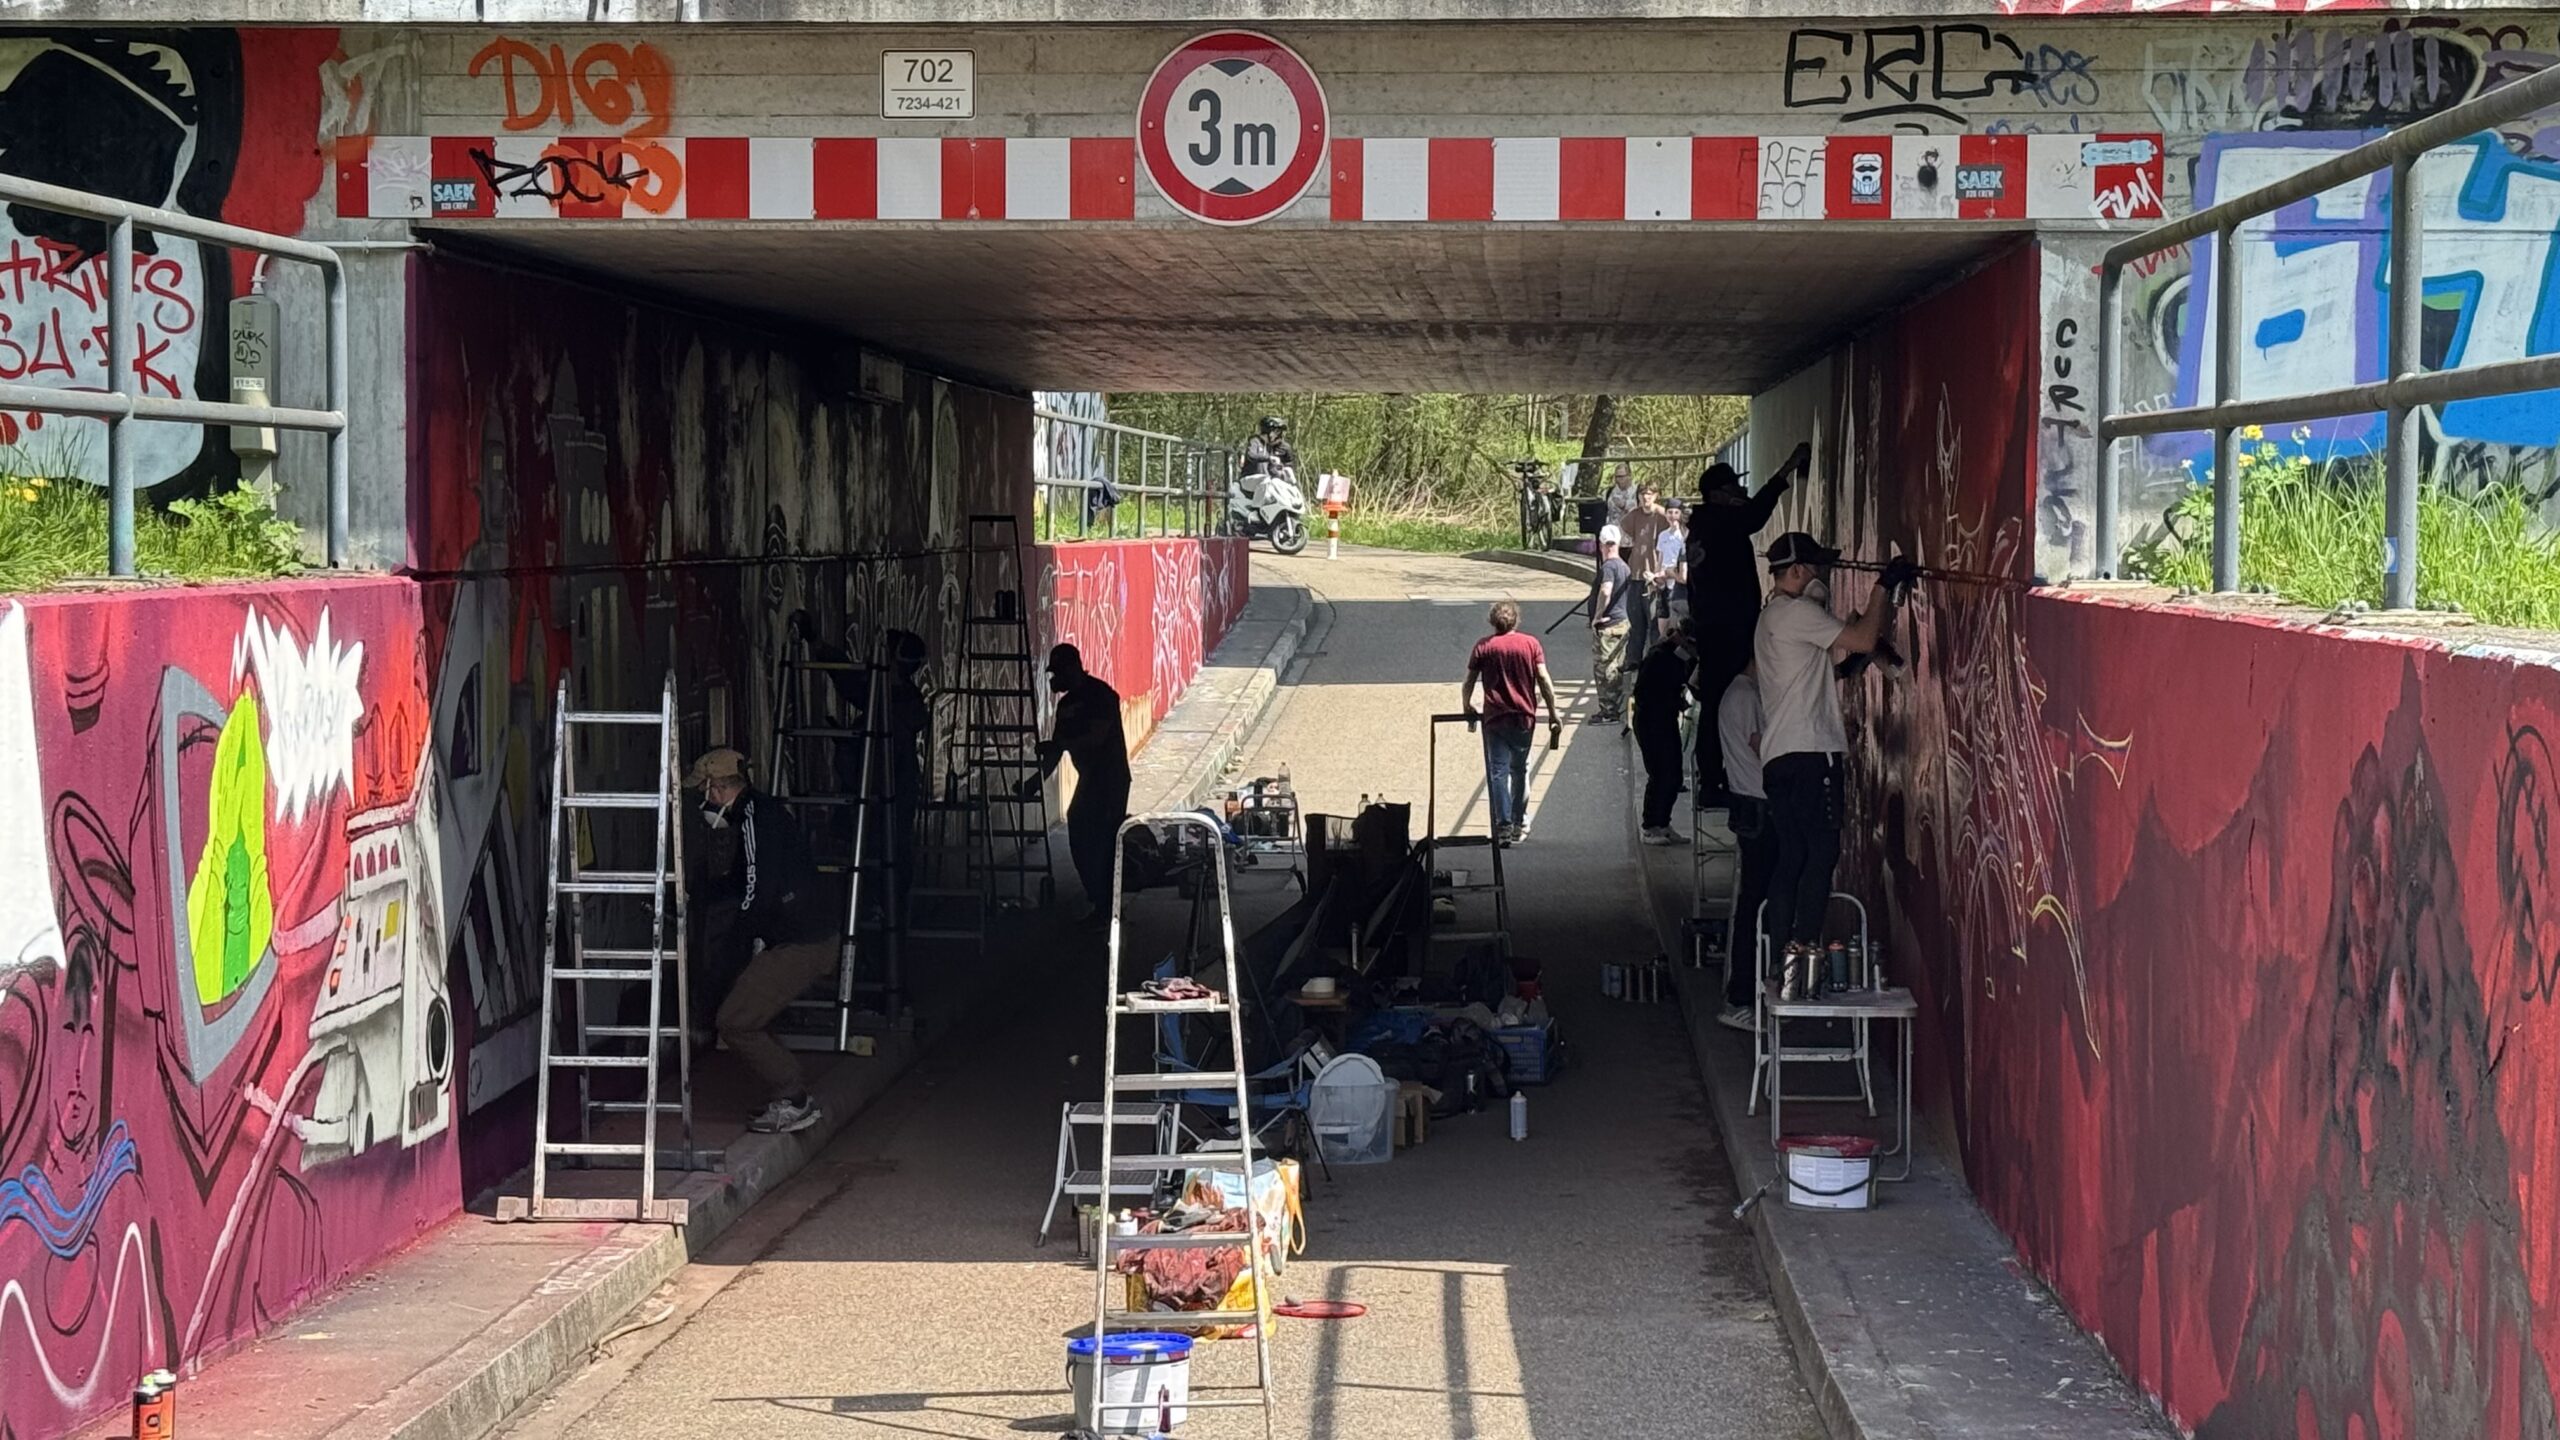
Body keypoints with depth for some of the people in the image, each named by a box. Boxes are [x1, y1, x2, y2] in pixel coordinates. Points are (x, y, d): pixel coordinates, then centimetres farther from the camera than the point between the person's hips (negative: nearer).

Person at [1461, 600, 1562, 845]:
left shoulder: (1483, 646, 0)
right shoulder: (1531, 643, 1)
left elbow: (1468, 683, 3)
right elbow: (1544, 680, -4)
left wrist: (1467, 706, 21)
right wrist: (1553, 714, 2)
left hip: (1495, 717, -2)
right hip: (1524, 716, 2)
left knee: (1497, 772, -1)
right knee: (1519, 770, 17)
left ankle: (1503, 826, -11)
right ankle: (1520, 825, 23)